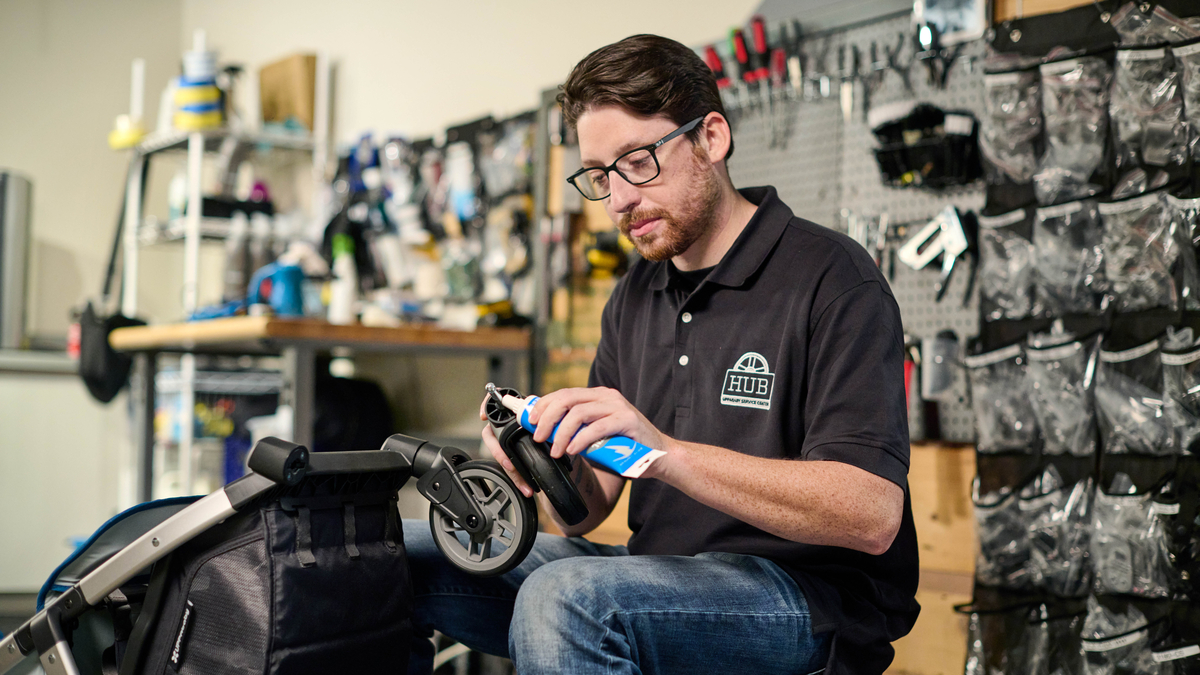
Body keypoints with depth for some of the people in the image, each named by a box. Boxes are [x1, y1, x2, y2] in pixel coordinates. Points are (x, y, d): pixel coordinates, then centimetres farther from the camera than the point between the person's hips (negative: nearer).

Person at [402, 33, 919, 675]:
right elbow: (587, 510, 10)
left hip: (813, 593, -7)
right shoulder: (634, 296, 12)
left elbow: (873, 515, -23)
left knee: (565, 597, -34)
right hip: (662, 575, 7)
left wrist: (666, 452, -30)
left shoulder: (831, 278, -11)